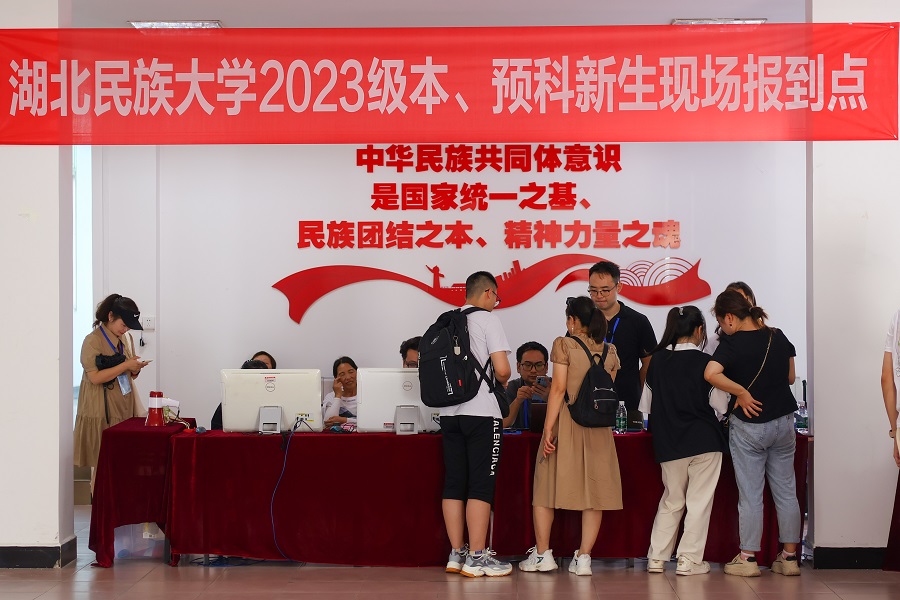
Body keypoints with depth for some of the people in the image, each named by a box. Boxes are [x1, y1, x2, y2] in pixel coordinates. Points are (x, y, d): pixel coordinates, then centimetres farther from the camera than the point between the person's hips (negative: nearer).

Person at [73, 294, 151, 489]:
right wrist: (125, 365, -20)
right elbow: (95, 377, -18)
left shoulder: (127, 338, 11)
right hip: (103, 411, -6)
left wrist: (136, 367, -3)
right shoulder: (93, 341, -10)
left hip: (125, 407, 6)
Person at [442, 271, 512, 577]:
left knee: (454, 483, 7)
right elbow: (502, 369, -13)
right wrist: (502, 381, 9)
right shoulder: (488, 320, -6)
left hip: (450, 412, 6)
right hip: (481, 412, -6)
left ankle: (456, 554, 12)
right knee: (481, 485, -3)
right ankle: (476, 558, -4)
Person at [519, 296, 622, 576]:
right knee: (593, 488, 5)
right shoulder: (610, 351, 8)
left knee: (546, 487, 8)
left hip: (566, 421, -4)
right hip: (599, 427, 4)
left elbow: (559, 388, -12)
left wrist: (548, 428, -12)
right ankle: (583, 558, 2)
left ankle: (542, 553, 9)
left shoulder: (564, 345, -6)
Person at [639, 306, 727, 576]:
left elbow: (647, 405, 7)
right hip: (704, 440, -4)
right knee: (699, 501, 5)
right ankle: (689, 560, 6)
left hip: (669, 443, 4)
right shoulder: (705, 362, -10)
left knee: (671, 499, 16)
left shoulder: (657, 361, 1)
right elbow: (719, 405, -6)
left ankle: (656, 558, 15)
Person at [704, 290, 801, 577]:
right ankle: (789, 557, 16)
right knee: (786, 491, 11)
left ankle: (748, 558, 9)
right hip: (783, 423, 5)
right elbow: (790, 376, 12)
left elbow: (711, 373, -31)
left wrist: (742, 392, -20)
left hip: (748, 426, -5)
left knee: (750, 494, 2)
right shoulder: (778, 337, 2)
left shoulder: (732, 343, -14)